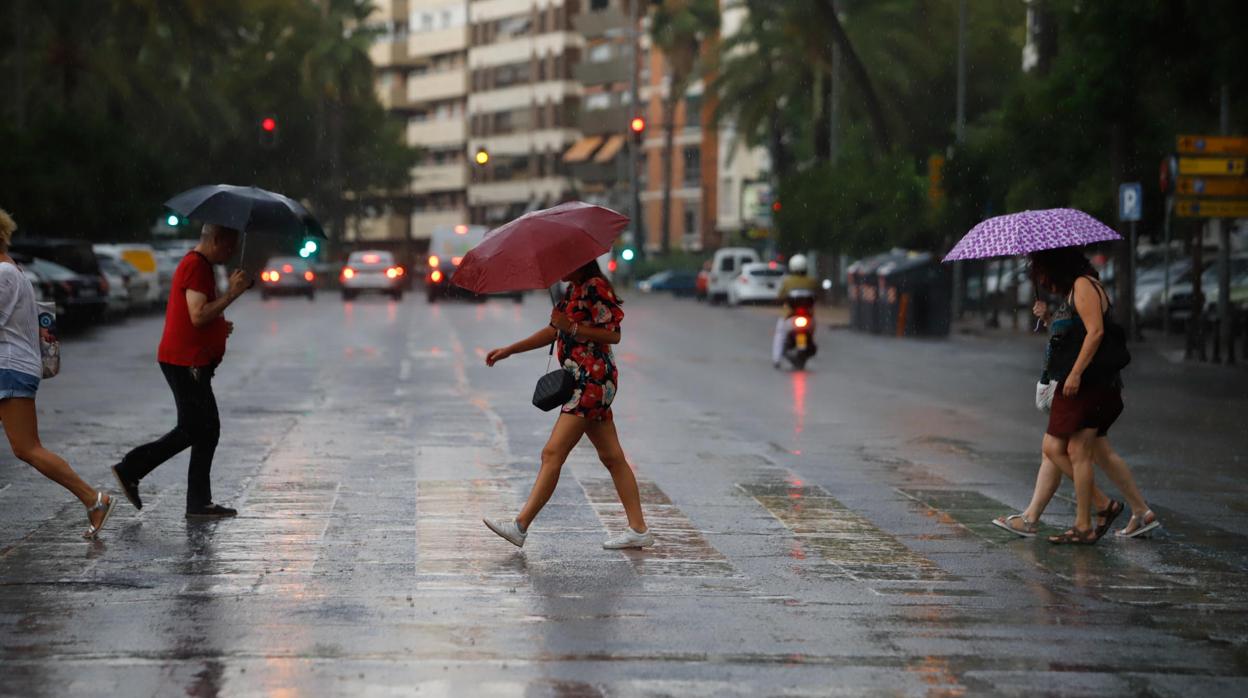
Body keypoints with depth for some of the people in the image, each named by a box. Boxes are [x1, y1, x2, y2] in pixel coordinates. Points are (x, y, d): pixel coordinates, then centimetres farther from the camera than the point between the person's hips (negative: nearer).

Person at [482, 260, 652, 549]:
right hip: (583, 382, 10)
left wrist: (572, 328, -20)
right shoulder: (574, 290, 17)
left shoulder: (596, 287, -12)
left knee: (553, 453, -12)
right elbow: (553, 330, 22)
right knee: (612, 457, 9)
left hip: (593, 380, -10)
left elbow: (613, 334, -17)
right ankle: (639, 529, 11)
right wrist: (509, 350, 19)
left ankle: (520, 526, -13)